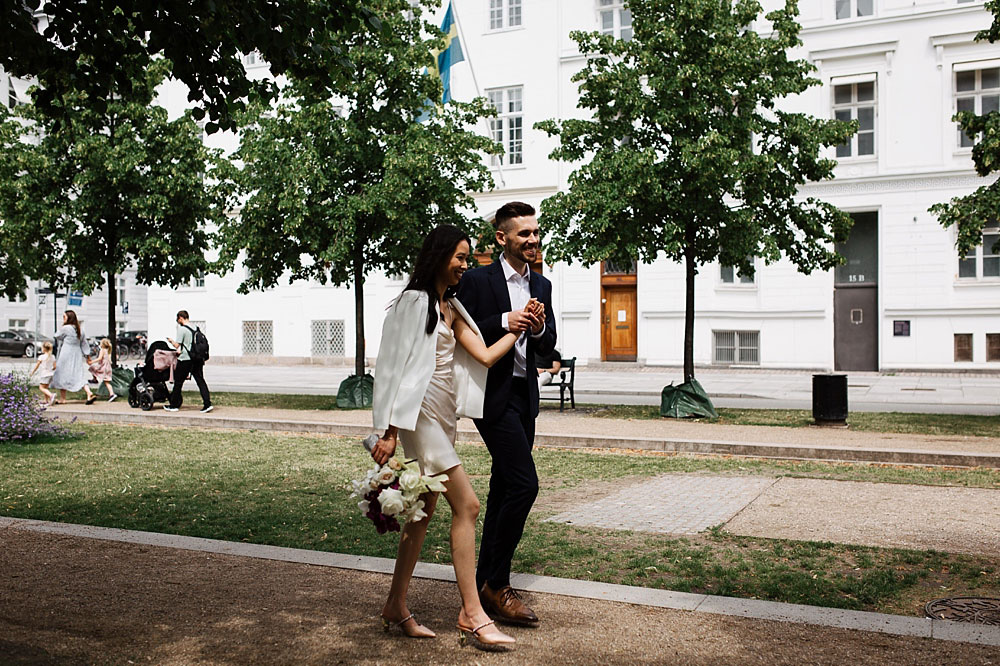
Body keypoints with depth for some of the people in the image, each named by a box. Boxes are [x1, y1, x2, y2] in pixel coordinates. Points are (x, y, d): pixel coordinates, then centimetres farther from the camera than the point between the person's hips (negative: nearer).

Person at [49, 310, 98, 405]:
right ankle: (89, 394, -12)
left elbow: (57, 336, 2)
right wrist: (87, 355, 16)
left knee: (62, 375, 6)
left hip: (66, 355, -6)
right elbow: (84, 343, 12)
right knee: (79, 376, 5)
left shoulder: (65, 328, -13)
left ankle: (62, 398, 11)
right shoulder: (80, 329, 7)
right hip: (77, 355, 6)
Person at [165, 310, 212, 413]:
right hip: (197, 359, 6)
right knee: (200, 381, 3)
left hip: (185, 359, -6)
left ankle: (174, 405, 17)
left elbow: (177, 345, -11)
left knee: (178, 382, 8)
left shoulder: (182, 329, -10)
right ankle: (207, 404, -7)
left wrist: (171, 341, 10)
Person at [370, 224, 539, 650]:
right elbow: (401, 366, -14)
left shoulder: (451, 308, 17)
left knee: (424, 511, 10)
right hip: (421, 417, -9)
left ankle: (396, 607, 19)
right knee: (467, 506, -11)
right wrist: (390, 431, -17)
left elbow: (485, 355, 11)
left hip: (442, 419, 9)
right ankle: (472, 614, -5)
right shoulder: (416, 302, -9)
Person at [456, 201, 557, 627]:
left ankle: (486, 581, 24)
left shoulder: (542, 286, 13)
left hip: (524, 396, 7)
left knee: (502, 491, 12)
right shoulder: (478, 280, -6)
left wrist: (538, 327, -9)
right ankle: (497, 586, -2)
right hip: (493, 395, -7)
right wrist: (504, 322, -20)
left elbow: (548, 347, 13)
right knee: (523, 484, -14)